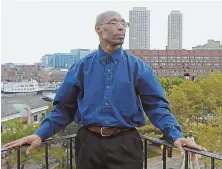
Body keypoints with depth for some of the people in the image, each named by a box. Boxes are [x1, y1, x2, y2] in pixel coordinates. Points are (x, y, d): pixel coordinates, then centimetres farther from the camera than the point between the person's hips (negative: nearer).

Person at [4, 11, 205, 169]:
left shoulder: (139, 67, 2)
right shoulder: (82, 66, 5)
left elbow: (157, 105, -2)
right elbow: (63, 107, 7)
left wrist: (176, 135, -16)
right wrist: (40, 134, -5)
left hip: (125, 144, -1)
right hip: (89, 143, 2)